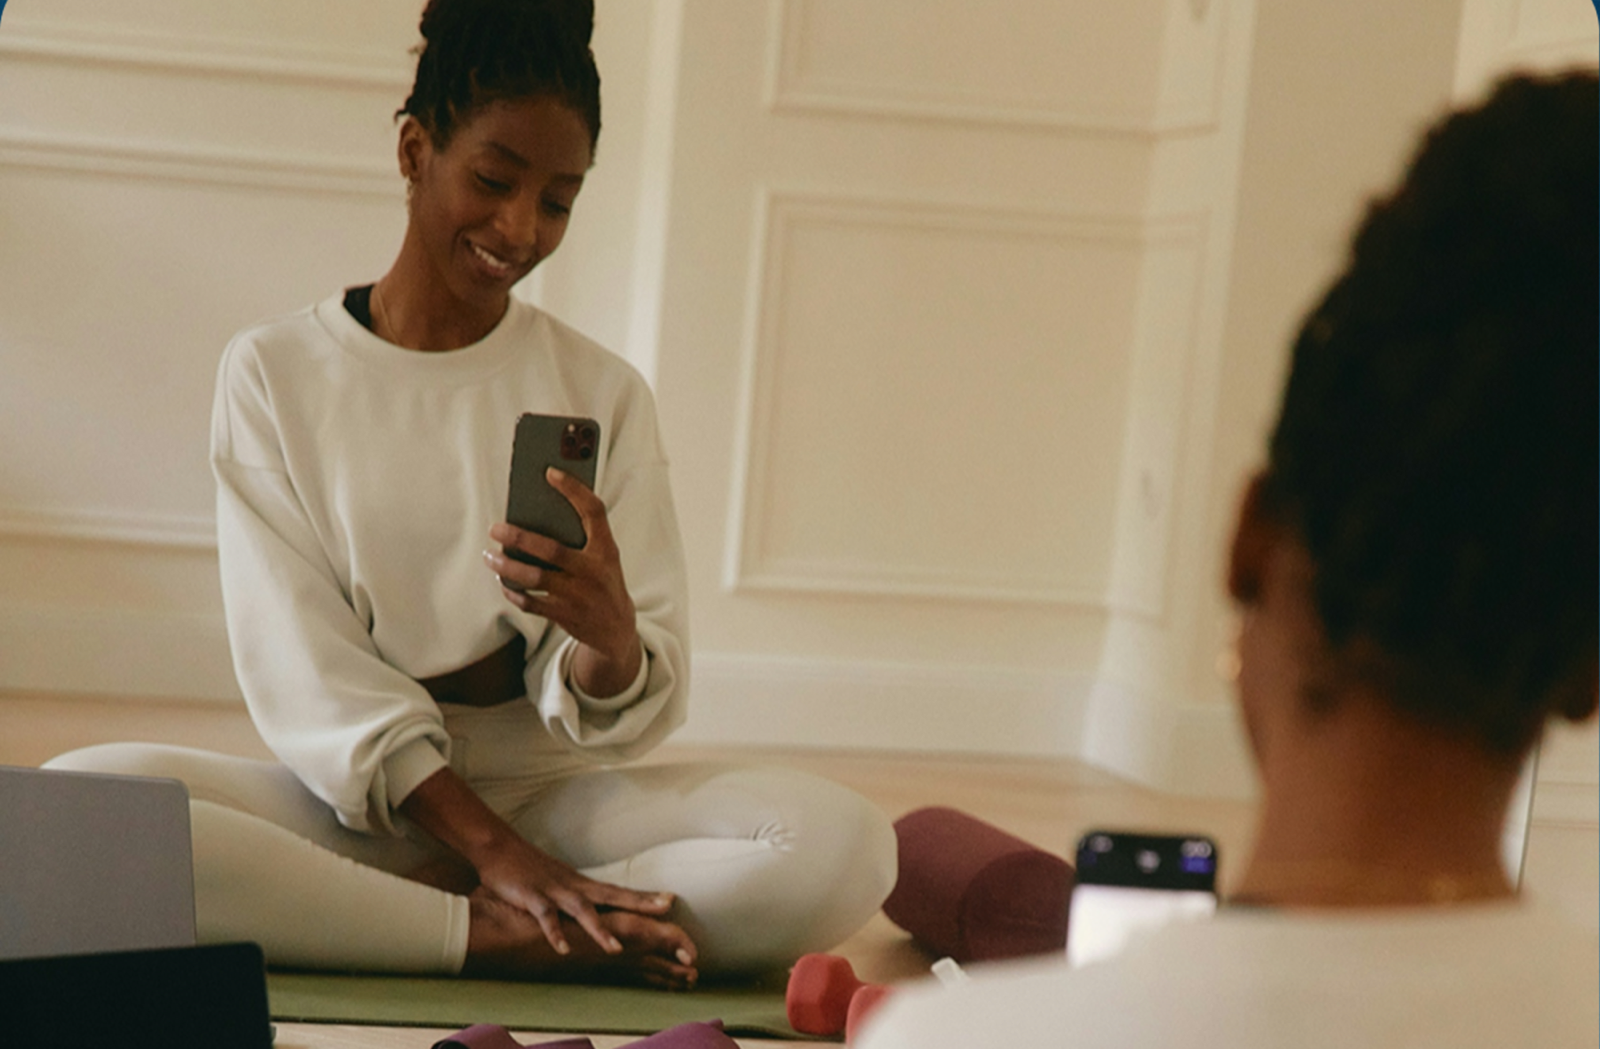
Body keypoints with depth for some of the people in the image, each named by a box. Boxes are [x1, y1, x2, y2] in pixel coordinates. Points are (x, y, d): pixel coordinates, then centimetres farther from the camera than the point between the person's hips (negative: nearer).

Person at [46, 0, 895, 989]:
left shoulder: (604, 394, 7)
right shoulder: (274, 374, 3)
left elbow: (623, 711, 0)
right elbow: (305, 670, -6)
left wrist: (608, 637, -26)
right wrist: (493, 851, -18)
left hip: (545, 794, 1)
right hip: (346, 804, -1)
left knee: (843, 841, -26)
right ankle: (501, 939, -24)